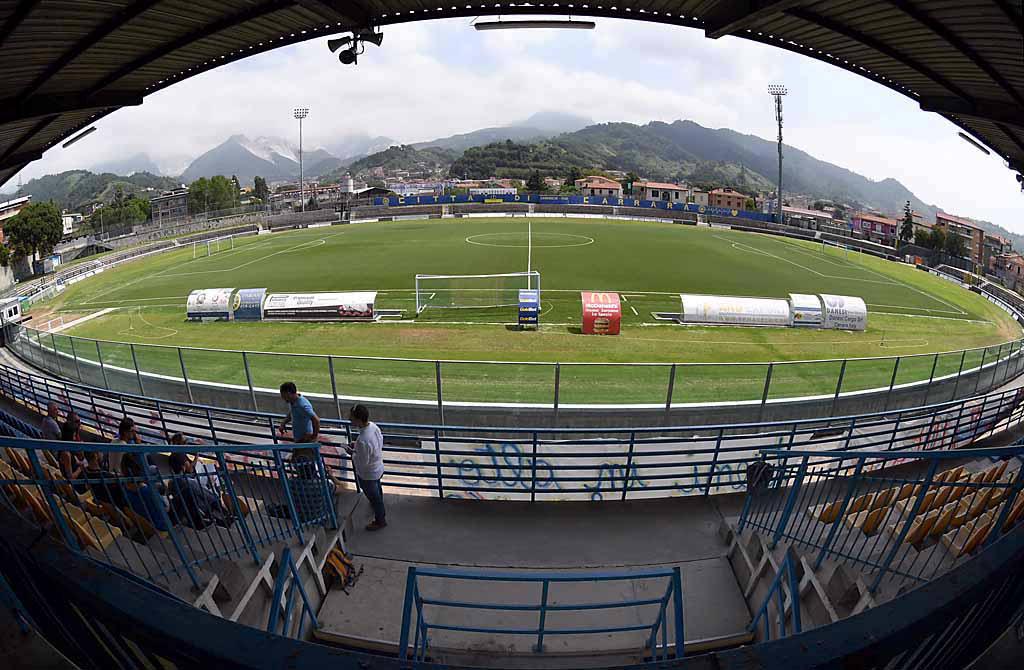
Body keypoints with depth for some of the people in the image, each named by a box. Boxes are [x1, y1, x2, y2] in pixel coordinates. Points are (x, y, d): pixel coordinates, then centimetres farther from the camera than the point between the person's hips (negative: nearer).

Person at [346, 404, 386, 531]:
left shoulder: (362, 440, -41)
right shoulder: (373, 425, -16)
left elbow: (362, 463, -29)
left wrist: (352, 453, -13)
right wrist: (357, 446, 0)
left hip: (367, 474, -7)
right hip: (378, 467, 7)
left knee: (373, 496, 18)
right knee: (377, 490, 34)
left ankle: (380, 521, 41)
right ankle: (379, 505, 62)